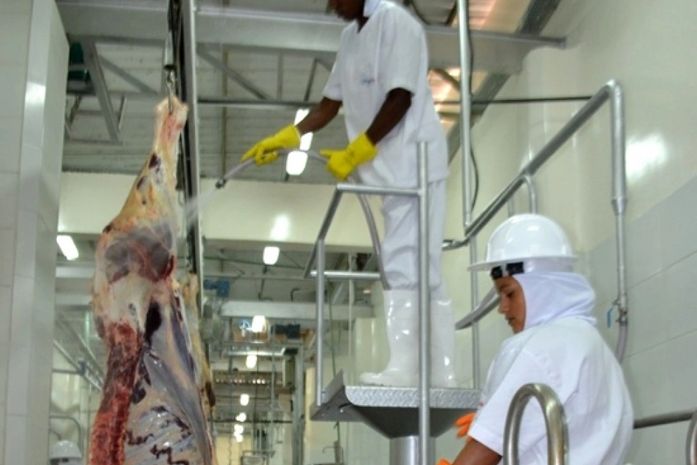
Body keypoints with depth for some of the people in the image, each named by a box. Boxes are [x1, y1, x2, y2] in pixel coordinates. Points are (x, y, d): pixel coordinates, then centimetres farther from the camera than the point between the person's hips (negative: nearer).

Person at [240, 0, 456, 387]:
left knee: (403, 265, -14)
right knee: (421, 271, 5)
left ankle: (402, 367, -16)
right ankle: (441, 374, 6)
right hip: (393, 167, 9)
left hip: (414, 162, -9)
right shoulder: (351, 36, 18)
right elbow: (331, 104, 21)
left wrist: (355, 153, -14)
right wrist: (285, 138, 11)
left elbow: (400, 98, -15)